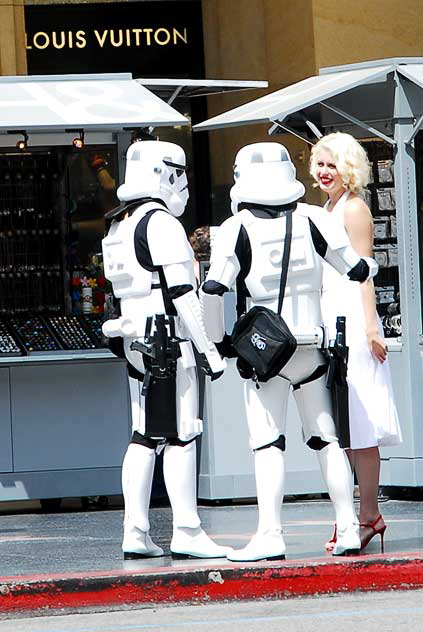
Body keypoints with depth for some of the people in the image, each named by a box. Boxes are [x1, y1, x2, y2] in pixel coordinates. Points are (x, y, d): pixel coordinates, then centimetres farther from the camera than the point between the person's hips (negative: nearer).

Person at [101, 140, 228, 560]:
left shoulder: (118, 228, 15)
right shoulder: (163, 224, -13)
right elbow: (180, 293, -17)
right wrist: (208, 349, -15)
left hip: (135, 340, 9)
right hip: (169, 339, -9)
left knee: (144, 436, 10)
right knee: (180, 434, -6)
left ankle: (135, 534, 8)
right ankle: (186, 534, -5)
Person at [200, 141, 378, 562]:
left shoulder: (237, 228, -8)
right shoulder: (310, 220, 1)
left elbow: (212, 289, -14)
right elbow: (357, 268, 8)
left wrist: (219, 339, 0)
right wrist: (369, 268, 32)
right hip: (312, 346, 3)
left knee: (268, 442, -4)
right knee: (325, 439, 10)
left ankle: (269, 535, -11)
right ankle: (349, 529, 9)